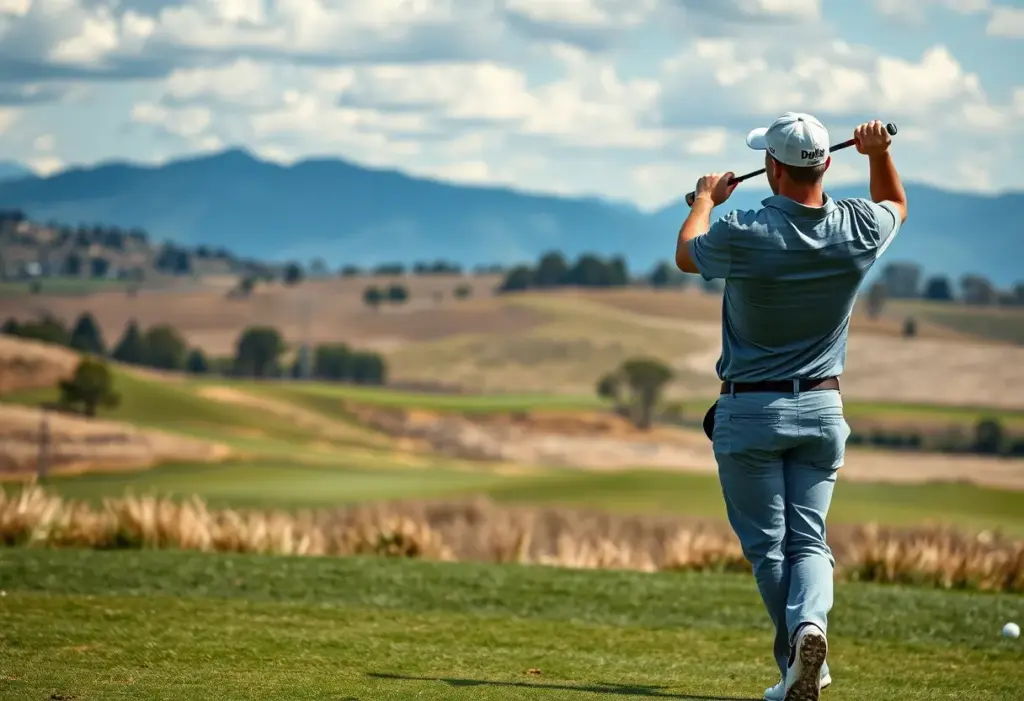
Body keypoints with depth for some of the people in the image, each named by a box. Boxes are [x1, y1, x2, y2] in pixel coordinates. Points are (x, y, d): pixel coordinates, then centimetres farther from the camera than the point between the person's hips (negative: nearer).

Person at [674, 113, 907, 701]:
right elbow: (897, 205, 20)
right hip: (822, 409, 3)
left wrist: (706, 198, 23)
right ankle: (810, 622, -23)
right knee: (809, 538, 6)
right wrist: (880, 152, 8)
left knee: (767, 543, 4)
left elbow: (687, 255, 6)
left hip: (750, 411, -3)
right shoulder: (858, 229, -7)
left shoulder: (744, 234, -19)